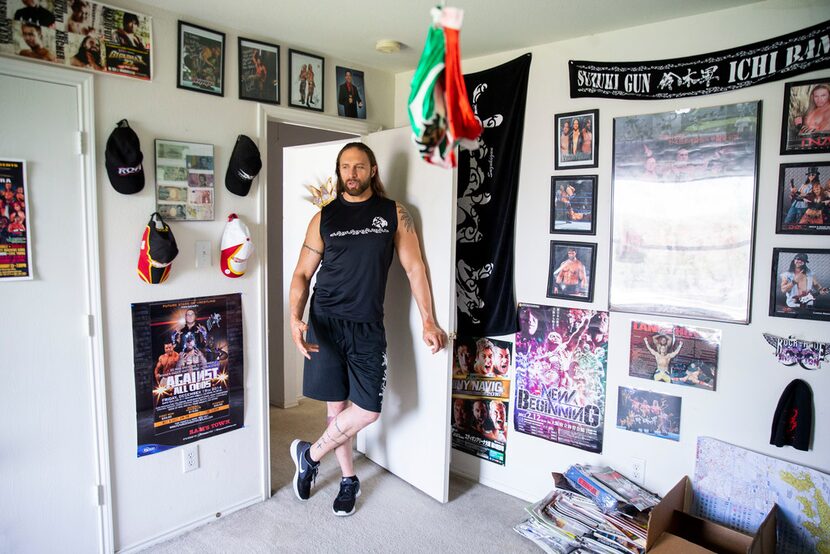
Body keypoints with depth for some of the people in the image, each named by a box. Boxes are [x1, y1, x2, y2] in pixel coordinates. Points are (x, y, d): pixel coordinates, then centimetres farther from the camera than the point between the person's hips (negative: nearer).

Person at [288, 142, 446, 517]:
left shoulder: (393, 213, 4)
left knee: (367, 410, -4)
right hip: (325, 322, 1)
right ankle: (348, 480, 29)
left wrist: (428, 321, -2)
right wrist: (295, 318, -12)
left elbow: (414, 267, 4)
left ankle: (310, 455, 22)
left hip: (368, 326, 0)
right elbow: (302, 274, 5)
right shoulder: (324, 217, 6)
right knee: (337, 405, 8)